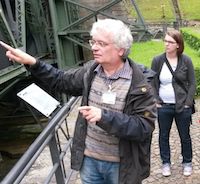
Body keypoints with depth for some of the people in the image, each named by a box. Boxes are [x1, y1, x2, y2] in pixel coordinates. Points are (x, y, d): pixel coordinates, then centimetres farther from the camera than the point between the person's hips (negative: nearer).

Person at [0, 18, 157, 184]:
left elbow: (144, 127, -23)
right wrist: (32, 63, -1)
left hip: (121, 165, -4)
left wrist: (104, 116, -33)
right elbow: (62, 81, 12)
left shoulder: (139, 84, -19)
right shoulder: (90, 71, -2)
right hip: (89, 159, 4)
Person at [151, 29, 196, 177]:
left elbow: (192, 83, -2)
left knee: (185, 136, 13)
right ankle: (166, 163, 31)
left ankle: (187, 162, 33)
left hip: (182, 106, 0)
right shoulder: (157, 60, -5)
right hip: (163, 107, 1)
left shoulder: (186, 60, -6)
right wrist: (156, 102, -7)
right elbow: (153, 83, 0)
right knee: (163, 136, 13)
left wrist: (188, 103, -8)